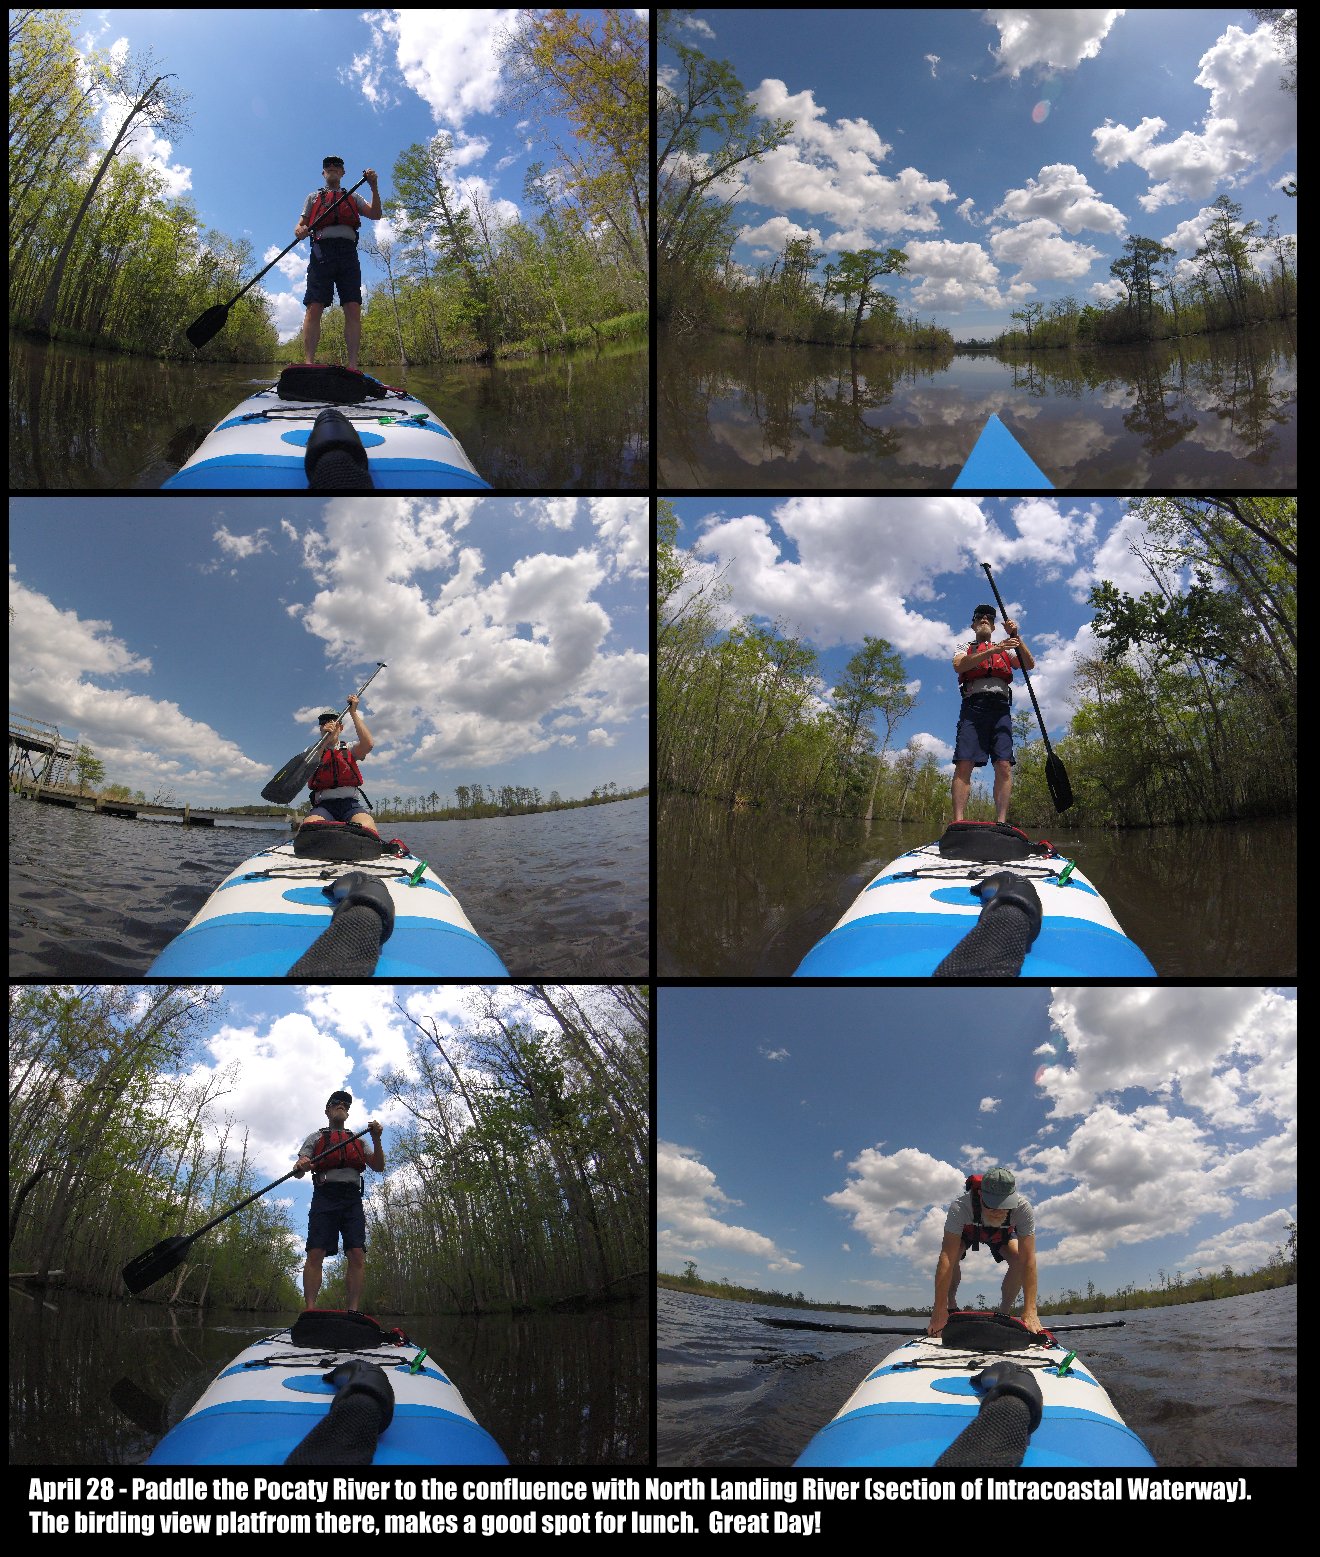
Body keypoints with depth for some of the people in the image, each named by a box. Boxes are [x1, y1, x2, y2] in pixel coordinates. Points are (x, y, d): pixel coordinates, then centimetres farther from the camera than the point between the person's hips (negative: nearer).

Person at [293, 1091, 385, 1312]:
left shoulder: (358, 1140, 28)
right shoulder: (316, 1138, 22)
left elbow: (379, 1167, 17)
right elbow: (298, 1172, 10)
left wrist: (376, 1139, 2)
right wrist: (299, 1167, -16)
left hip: (352, 1199, 2)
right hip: (325, 1196, -2)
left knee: (357, 1256, -12)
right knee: (315, 1254, -15)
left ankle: (353, 1311, -15)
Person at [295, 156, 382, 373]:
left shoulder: (353, 198, 27)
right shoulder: (313, 197, 25)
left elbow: (375, 215, 10)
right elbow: (301, 225, 16)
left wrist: (374, 187, -4)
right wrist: (300, 231, -10)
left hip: (348, 253, 1)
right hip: (323, 251, -1)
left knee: (353, 309, -10)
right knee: (314, 308, -14)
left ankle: (353, 367, -14)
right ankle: (308, 364, -21)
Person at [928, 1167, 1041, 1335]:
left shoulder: (1023, 1208, -41)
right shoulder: (960, 1206, -45)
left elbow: (1028, 1260, -40)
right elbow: (947, 1259, -47)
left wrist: (1030, 1312, -46)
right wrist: (939, 1312, -49)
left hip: (1003, 1234, 1)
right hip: (967, 1231, -1)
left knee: (1019, 1259, -26)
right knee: (953, 1256, -30)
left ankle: (1003, 1313, -4)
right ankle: (951, 1308, -6)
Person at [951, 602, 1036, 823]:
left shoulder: (1006, 651, 28)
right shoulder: (965, 649, 22)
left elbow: (1029, 665, 10)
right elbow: (959, 665, -3)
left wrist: (1015, 636, -1)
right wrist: (993, 651, -13)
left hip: (1000, 707, 2)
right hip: (973, 704, -2)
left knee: (1004, 766, -12)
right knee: (964, 765, -16)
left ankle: (1001, 823, -17)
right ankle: (957, 823, -23)